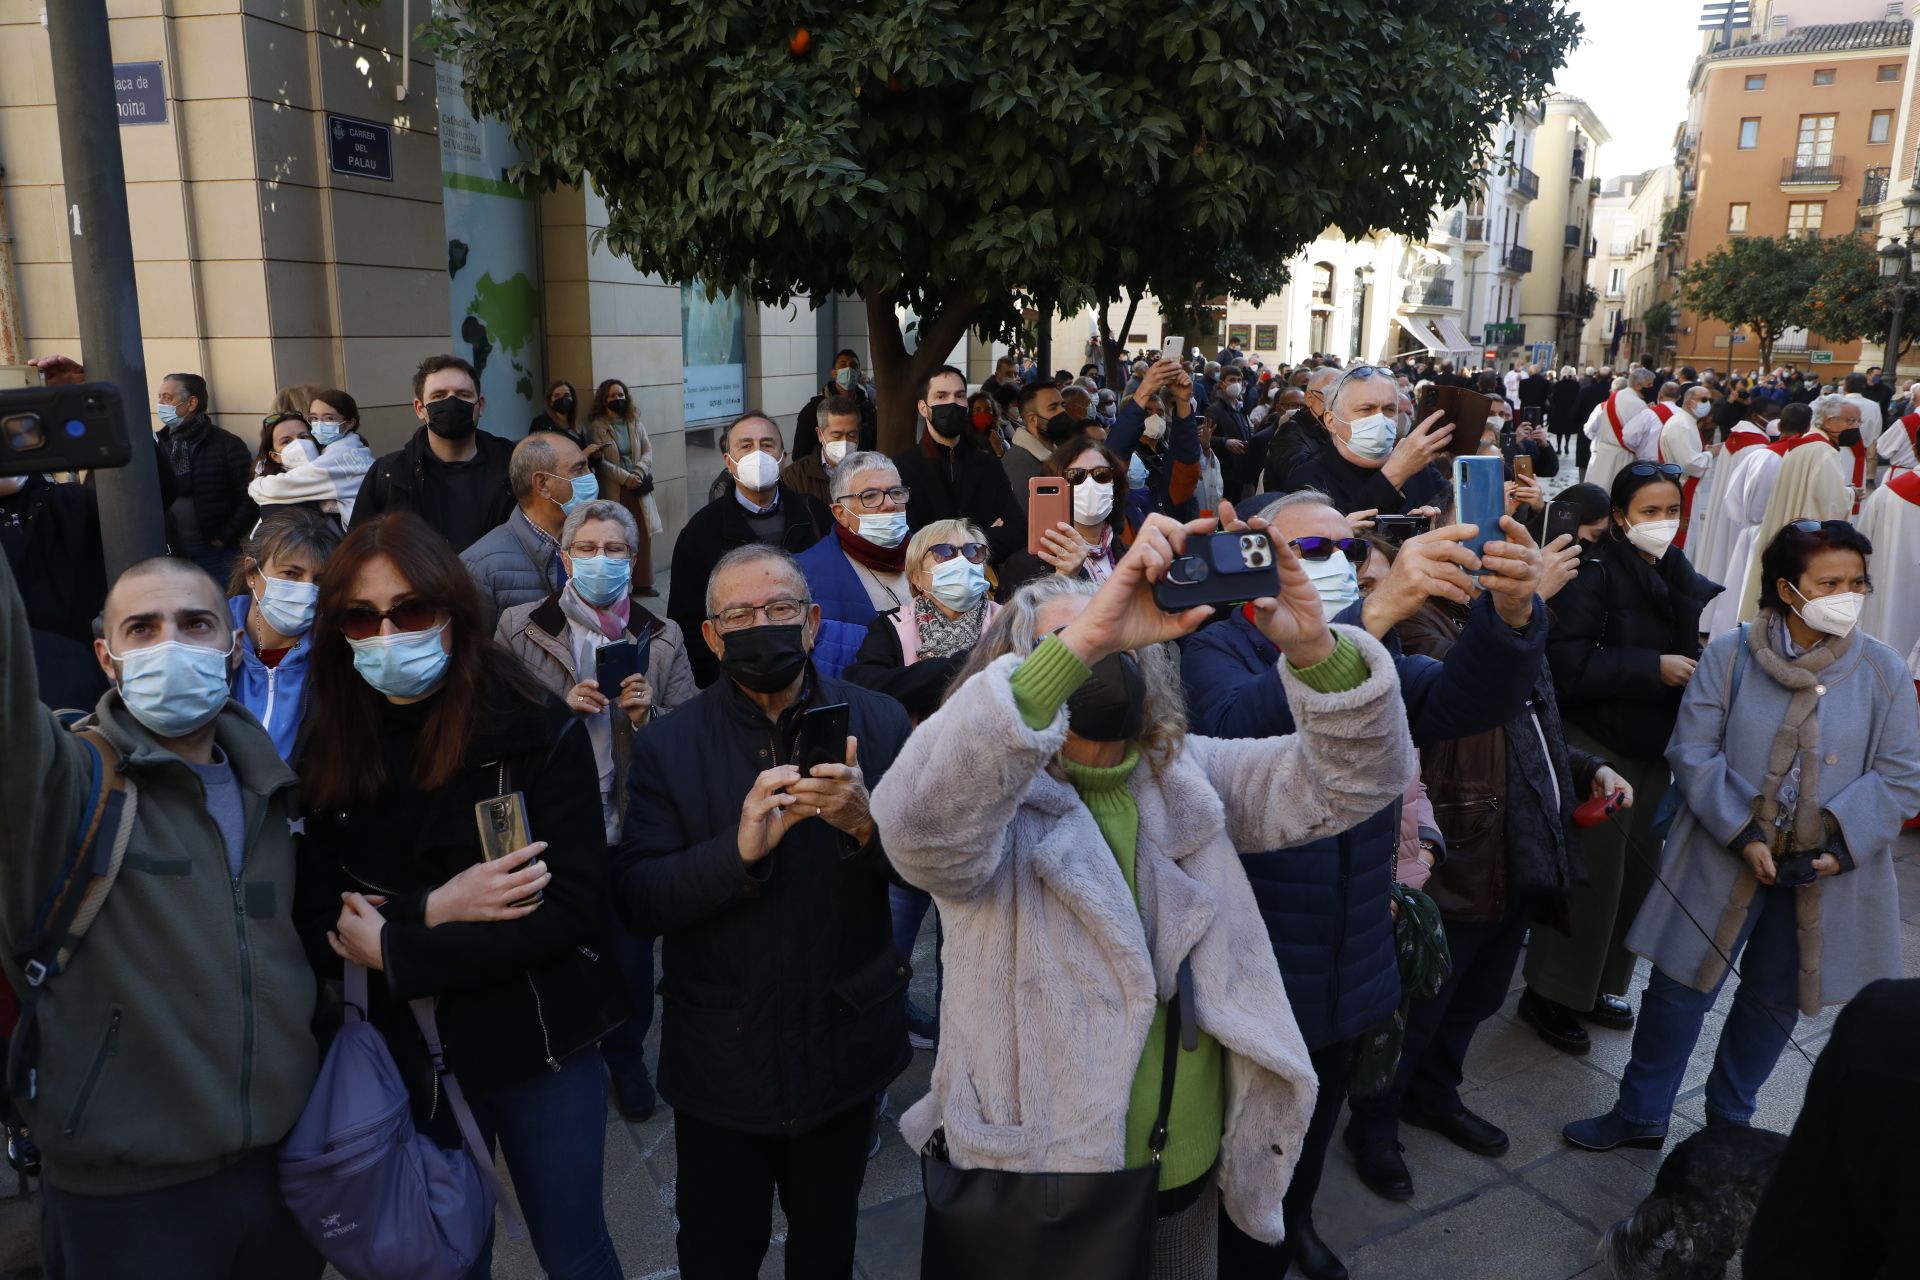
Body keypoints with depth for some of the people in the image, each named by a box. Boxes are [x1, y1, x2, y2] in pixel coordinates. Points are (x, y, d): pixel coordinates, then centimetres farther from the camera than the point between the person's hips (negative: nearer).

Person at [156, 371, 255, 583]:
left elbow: (250, 499, -8)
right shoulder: (157, 444, 8)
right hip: (171, 554, 4)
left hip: (215, 556, -4)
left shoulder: (227, 445, -4)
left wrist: (224, 539, -9)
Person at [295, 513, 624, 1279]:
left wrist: (395, 949, -19)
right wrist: (435, 908, -21)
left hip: (539, 1048, -3)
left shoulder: (542, 735, -15)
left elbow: (571, 912, -19)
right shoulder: (327, 757, -5)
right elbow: (316, 930, -5)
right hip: (406, 1057, 3)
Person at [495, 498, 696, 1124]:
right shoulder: (518, 628, 0)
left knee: (631, 953, 11)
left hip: (634, 826, 1)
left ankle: (626, 1056, 37)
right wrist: (559, 707, -15)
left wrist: (648, 714, -16)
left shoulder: (662, 639, 2)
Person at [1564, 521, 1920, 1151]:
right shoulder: (1729, 654, -7)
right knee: (1680, 986, 6)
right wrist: (1743, 833, -16)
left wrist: (1840, 845, -15)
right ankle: (1641, 1114, 25)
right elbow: (1693, 751, -8)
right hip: (1724, 857, -1)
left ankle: (1729, 1116, 39)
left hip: (1826, 871, 2)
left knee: (1774, 998, 16)